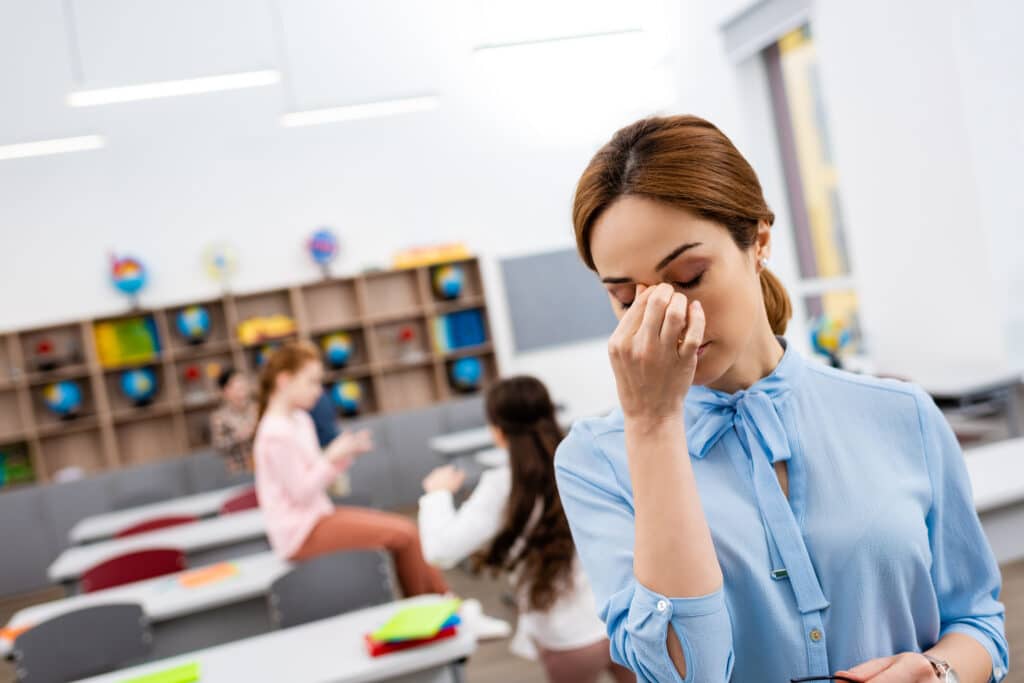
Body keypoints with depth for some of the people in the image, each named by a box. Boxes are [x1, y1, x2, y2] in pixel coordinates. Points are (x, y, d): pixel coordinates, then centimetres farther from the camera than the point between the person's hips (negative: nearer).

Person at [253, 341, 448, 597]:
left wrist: (346, 454, -2)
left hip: (317, 518, 10)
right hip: (301, 533, -10)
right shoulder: (277, 433, -20)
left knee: (406, 527, 8)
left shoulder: (300, 420, 10)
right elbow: (300, 492, -20)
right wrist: (333, 456, -22)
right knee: (404, 534, -12)